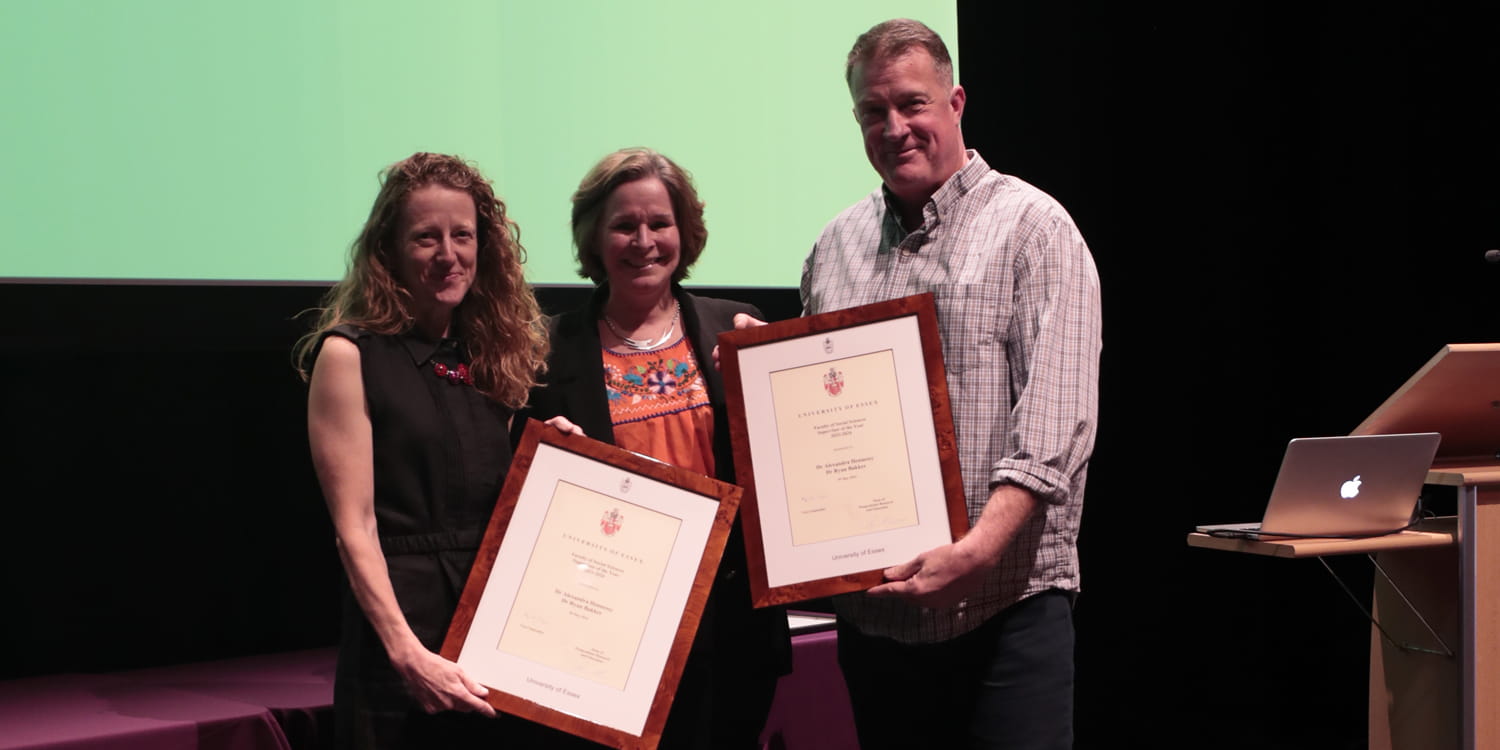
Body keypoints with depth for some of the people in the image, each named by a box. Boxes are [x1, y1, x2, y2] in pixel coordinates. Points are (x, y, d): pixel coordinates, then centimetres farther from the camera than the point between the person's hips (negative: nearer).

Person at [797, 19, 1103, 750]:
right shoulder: (836, 245, 13)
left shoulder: (1032, 226, -3)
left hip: (1005, 602, -5)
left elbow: (1056, 418, -14)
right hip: (871, 602, 5)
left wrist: (977, 550, -25)